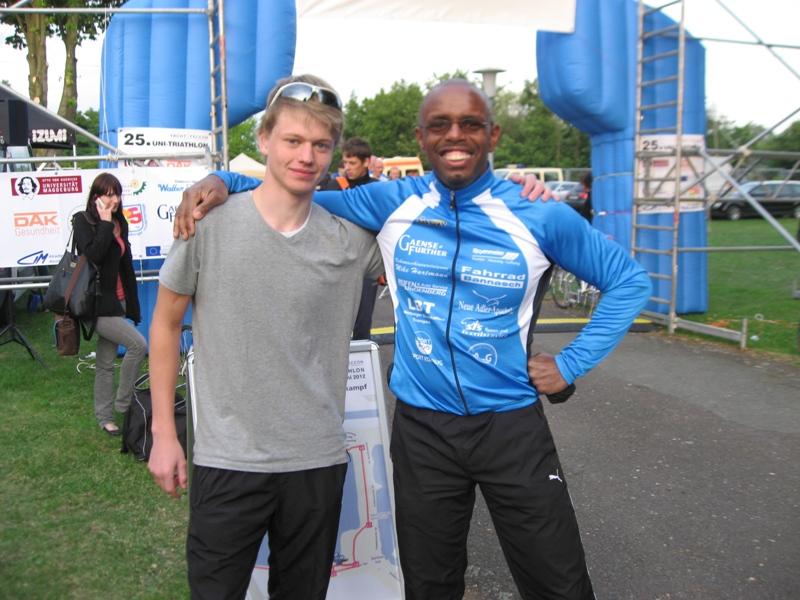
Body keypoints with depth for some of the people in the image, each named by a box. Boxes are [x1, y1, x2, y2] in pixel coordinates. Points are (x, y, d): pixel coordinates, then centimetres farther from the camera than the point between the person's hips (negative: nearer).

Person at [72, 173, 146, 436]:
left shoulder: (119, 223, 12)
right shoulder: (83, 221, -6)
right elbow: (92, 255, -23)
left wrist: (132, 306, 16)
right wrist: (105, 223, -17)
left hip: (116, 301, 7)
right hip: (96, 303, -7)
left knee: (106, 362, 12)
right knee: (138, 344, -17)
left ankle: (104, 416, 21)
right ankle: (122, 403, -3)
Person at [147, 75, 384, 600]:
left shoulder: (352, 239, -4)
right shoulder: (209, 225, -8)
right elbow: (166, 324, 3)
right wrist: (164, 432, 3)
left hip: (318, 460, 2)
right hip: (227, 460, -2)